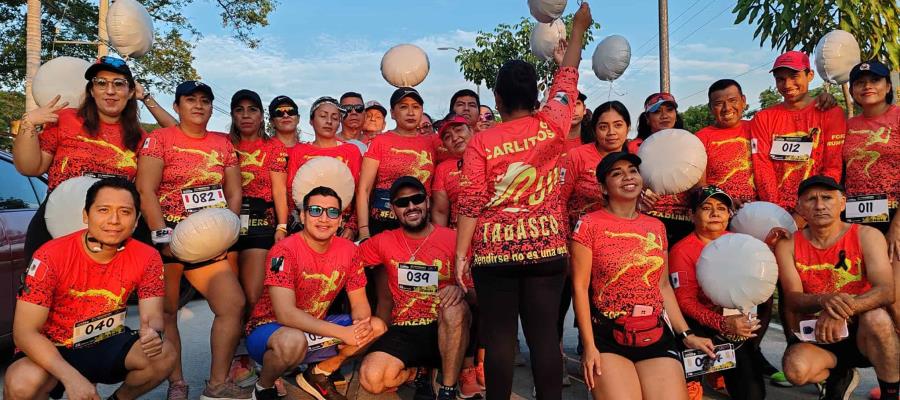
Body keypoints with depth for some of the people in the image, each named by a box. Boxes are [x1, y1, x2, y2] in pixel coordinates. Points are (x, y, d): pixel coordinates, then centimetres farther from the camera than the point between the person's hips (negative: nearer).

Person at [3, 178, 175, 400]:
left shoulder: (147, 258, -14)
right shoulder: (52, 256, -22)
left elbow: (152, 316, -12)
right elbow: (25, 332, -22)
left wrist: (153, 334, -40)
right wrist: (72, 378, -35)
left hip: (108, 345, 3)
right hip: (53, 351, -3)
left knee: (164, 355, -23)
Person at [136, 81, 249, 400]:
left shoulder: (223, 143, 13)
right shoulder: (160, 138, 0)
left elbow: (234, 193, 11)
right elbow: (146, 191, -9)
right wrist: (164, 238, -16)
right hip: (169, 238, -4)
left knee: (233, 303, -4)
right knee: (166, 312, 2)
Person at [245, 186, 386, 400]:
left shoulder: (348, 250, -6)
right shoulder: (285, 250, -22)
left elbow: (359, 303, 0)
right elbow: (285, 314, -30)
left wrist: (362, 324, -25)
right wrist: (343, 333, -35)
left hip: (314, 329, 6)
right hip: (269, 328, -5)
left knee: (377, 326, -9)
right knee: (293, 341, -39)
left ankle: (319, 374, 6)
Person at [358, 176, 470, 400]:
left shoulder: (453, 239, -3)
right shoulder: (384, 242, 6)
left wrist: (461, 289, -26)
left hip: (445, 330, -2)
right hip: (403, 331, 2)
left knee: (455, 308, -35)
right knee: (371, 379, -24)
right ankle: (417, 372, 11)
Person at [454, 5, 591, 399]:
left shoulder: (480, 141, -5)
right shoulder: (551, 127, 0)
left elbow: (470, 204, -7)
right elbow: (566, 79, 16)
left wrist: (461, 253, -1)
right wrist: (578, 27, 30)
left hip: (494, 250, -1)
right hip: (546, 246, 2)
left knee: (499, 336, 5)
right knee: (544, 333, 5)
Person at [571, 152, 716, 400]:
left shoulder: (656, 227, 11)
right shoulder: (589, 225, -4)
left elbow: (663, 286, 16)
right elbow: (580, 287, -6)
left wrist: (686, 334, 11)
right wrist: (589, 347, -11)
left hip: (657, 336, 4)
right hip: (607, 338, -4)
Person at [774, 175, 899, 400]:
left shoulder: (867, 236, -5)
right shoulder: (787, 245, -2)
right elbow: (792, 299, -11)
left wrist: (842, 311, -36)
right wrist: (824, 301, -34)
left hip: (862, 334, -1)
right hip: (815, 336, 1)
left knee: (876, 317, -34)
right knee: (796, 369, -29)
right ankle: (840, 377, 9)